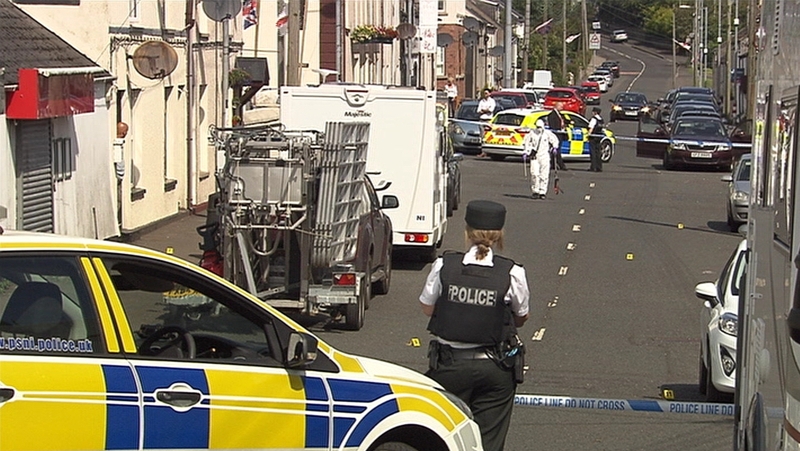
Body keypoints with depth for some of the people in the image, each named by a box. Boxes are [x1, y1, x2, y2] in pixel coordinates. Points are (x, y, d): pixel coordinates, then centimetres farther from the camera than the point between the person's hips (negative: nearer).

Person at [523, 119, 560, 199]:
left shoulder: (547, 133, 4)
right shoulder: (532, 133, 6)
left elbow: (555, 140, 15)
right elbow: (526, 142, 15)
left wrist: (554, 147, -1)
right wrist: (525, 152, 6)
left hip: (544, 156, 0)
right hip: (534, 156, 0)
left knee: (544, 174, -3)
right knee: (534, 174, -9)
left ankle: (542, 192, 4)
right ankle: (535, 191, 0)